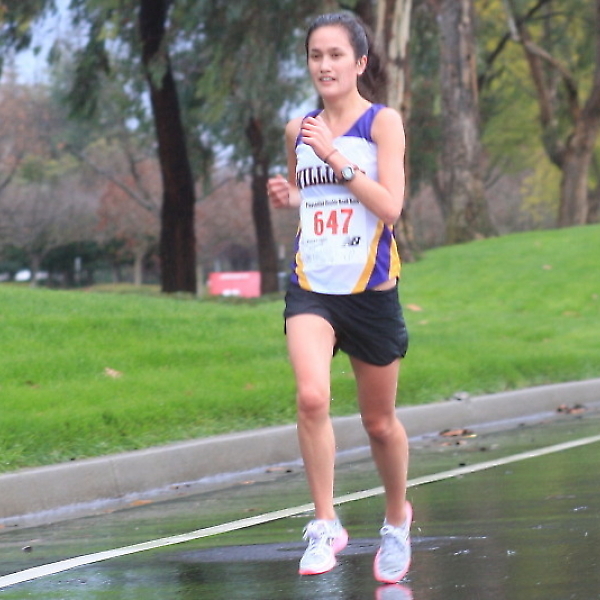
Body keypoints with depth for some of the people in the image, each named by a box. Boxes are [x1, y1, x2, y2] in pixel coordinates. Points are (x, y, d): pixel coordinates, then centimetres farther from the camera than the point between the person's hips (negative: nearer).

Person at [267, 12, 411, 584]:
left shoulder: (382, 122, -6)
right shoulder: (298, 130, 7)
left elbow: (390, 207, -16)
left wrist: (336, 156, -21)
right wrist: (285, 196, 3)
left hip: (371, 292, -2)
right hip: (311, 288, 2)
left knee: (379, 422, 12)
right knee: (311, 397, -24)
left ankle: (396, 520, 38)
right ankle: (325, 524, -15)